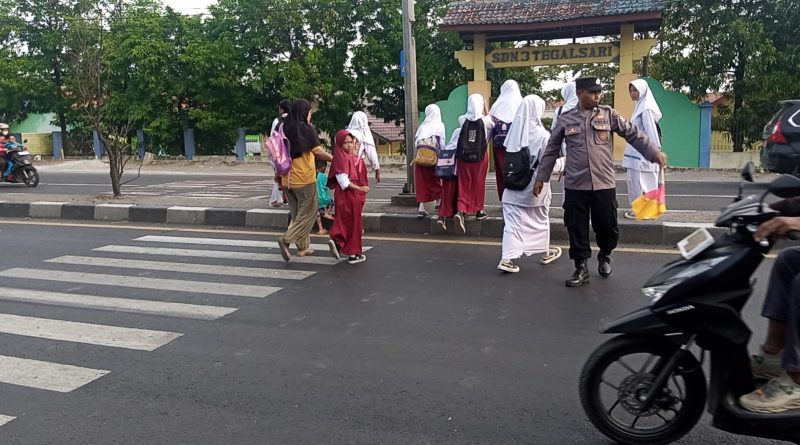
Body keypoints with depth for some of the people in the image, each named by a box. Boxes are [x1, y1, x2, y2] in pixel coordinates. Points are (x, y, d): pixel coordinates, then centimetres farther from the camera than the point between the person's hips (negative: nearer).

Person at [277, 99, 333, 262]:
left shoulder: (285, 130, 6)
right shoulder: (307, 129, -10)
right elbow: (318, 152, -12)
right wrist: (334, 159, 1)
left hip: (288, 179, 6)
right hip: (304, 178, -6)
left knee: (297, 213, 16)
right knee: (308, 213, 3)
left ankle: (303, 247, 19)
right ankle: (286, 239, -12)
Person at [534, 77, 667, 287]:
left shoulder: (608, 114, 3)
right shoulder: (565, 119, 3)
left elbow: (633, 134, 1)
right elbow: (552, 150, 9)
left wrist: (654, 152, -11)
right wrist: (541, 177, 9)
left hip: (604, 184, 0)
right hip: (575, 185, 0)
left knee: (607, 226, 8)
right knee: (577, 228, 3)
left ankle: (605, 257, 36)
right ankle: (581, 268, 18)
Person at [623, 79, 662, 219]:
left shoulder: (646, 109, -15)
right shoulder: (640, 107, 14)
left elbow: (651, 132, -18)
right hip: (637, 153, 9)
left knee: (639, 183, -3)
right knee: (633, 181, 13)